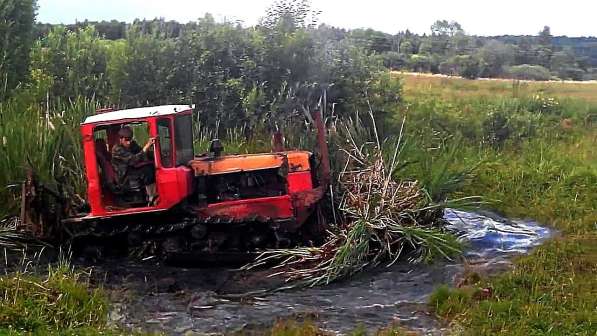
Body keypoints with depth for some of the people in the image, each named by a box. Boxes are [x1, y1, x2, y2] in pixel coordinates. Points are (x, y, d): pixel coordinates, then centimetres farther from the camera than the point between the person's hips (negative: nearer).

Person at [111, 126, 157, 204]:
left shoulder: (132, 144, 4)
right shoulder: (117, 150, -19)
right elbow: (134, 160, -31)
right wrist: (147, 146, -40)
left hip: (133, 170, 7)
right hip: (124, 178, -7)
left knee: (152, 166, -17)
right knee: (148, 169, -29)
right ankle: (151, 198, -28)